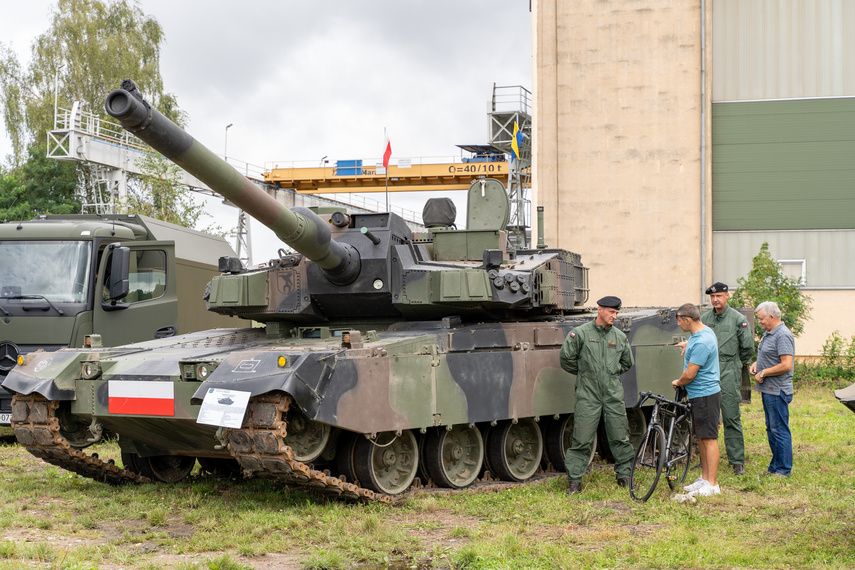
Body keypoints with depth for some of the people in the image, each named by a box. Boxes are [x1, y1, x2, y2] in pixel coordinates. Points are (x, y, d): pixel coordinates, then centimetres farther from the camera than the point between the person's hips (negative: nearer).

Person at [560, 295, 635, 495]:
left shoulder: (620, 337, 9)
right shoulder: (581, 333, -3)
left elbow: (628, 362, 24)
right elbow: (566, 358, 1)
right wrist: (584, 373, 8)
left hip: (614, 395, 3)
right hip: (588, 394, -3)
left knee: (620, 438, 6)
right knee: (581, 440, -3)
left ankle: (625, 476, 19)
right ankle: (574, 480, 4)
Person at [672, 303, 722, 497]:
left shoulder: (701, 343, -23)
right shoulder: (703, 332, 10)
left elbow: (689, 375, -21)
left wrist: (677, 382, -2)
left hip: (706, 395, -11)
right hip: (698, 394, 11)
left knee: (709, 439, -7)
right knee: (700, 438, 14)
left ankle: (712, 485, -4)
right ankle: (704, 479, 22)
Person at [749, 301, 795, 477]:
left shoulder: (783, 335, -18)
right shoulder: (768, 333, 14)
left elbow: (786, 365, -24)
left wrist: (763, 373, -17)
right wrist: (756, 364, 9)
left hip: (778, 391, -11)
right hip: (768, 389, 11)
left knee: (780, 430, -5)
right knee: (771, 429, 16)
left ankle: (784, 469, 1)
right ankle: (775, 466, 25)